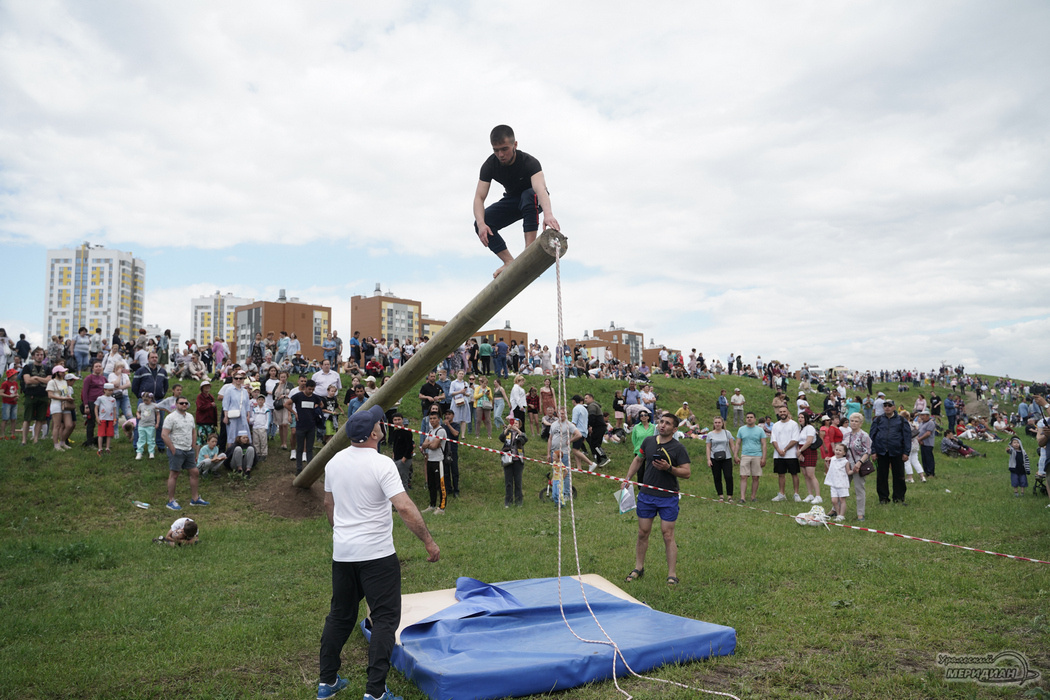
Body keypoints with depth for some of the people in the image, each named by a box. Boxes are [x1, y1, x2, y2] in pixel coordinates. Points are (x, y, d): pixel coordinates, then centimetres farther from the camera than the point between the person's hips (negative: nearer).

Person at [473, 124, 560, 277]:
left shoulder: (529, 162, -32)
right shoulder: (489, 165, -20)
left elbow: (540, 189, -50)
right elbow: (479, 197, -25)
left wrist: (548, 214, -70)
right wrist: (481, 223, -44)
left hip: (533, 201, -4)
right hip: (512, 200, 4)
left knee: (529, 195, -41)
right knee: (480, 224, -19)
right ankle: (509, 262, -17)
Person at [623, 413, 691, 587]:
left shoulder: (678, 448, -7)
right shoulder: (648, 442, 5)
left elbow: (687, 472, -10)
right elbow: (638, 460, 19)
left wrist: (669, 468, -24)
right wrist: (628, 478, 12)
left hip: (668, 497, -4)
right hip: (646, 494, 4)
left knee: (668, 535, -2)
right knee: (643, 533, 10)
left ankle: (672, 574, 7)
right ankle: (639, 567, 25)